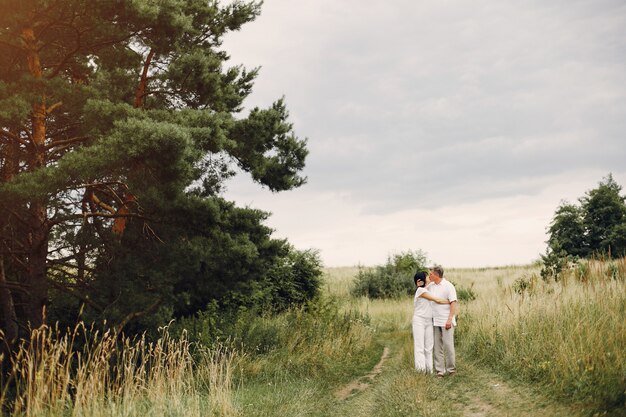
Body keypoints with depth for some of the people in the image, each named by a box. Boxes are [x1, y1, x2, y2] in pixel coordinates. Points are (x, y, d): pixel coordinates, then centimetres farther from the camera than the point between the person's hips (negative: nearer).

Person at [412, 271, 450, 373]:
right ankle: (421, 367, -14)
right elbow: (437, 300, -13)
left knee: (428, 346, 5)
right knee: (419, 345, -10)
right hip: (419, 320, -8)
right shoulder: (421, 290, -12)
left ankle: (429, 368, 7)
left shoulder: (426, 290, 15)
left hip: (428, 321, 8)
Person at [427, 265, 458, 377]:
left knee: (448, 345, -4)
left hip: (446, 321, -6)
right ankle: (440, 370, 6)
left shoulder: (448, 286, -9)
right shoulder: (431, 286, 10)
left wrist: (449, 320, -20)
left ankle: (451, 368, 9)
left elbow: (453, 304, -13)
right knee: (437, 346, 3)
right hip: (435, 321, 6)